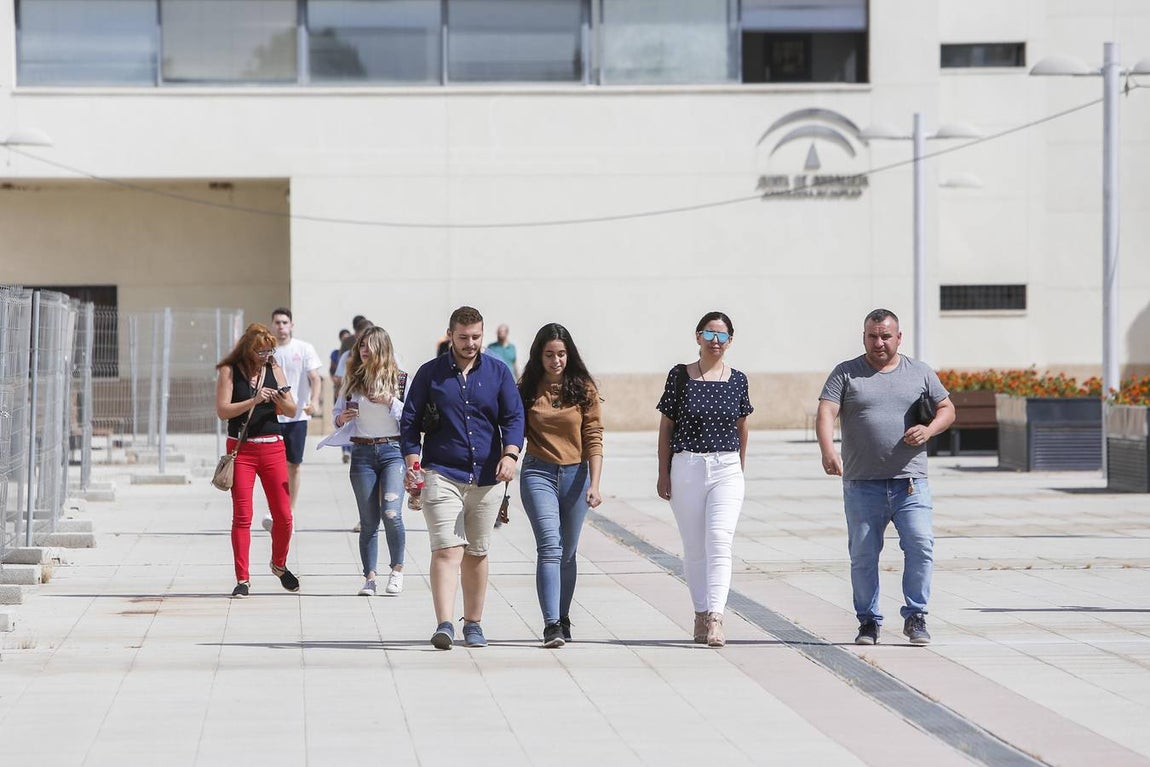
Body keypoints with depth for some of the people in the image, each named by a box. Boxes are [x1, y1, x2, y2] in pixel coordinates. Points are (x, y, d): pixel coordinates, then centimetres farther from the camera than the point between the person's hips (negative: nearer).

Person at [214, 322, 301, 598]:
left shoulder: (274, 369, 8)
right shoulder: (229, 371, -1)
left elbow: (292, 411, 9)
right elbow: (222, 410, -10)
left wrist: (281, 400, -12)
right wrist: (254, 401, -20)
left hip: (272, 448, 3)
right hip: (241, 449, -3)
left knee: (283, 515, 3)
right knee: (242, 516, -5)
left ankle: (279, 565, 27)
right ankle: (243, 580, 0)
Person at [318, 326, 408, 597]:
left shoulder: (401, 379, 1)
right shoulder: (352, 380, 9)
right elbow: (337, 411, 18)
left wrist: (390, 401, -15)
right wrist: (341, 419, -4)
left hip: (393, 450, -3)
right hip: (362, 453, 3)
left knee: (391, 514, -15)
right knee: (368, 521, 2)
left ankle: (397, 569, 4)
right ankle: (369, 577, 9)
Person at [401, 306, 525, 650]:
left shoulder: (498, 373, 9)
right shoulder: (430, 373, 6)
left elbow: (514, 417, 4)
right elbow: (410, 420, 7)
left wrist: (510, 454, -14)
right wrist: (412, 462, -6)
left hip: (486, 477, 2)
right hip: (441, 475, -2)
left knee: (477, 553, 10)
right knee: (447, 550, -14)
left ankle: (473, 624, 20)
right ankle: (444, 625, -22)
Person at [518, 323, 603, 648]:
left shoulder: (583, 389, 3)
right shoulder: (528, 390, 3)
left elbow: (593, 438, -1)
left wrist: (594, 484, -8)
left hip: (575, 474, 1)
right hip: (538, 474, -1)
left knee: (567, 552, 9)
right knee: (549, 548, -14)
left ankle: (563, 619, 22)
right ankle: (551, 625, -21)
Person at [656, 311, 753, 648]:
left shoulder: (737, 380, 6)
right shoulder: (680, 376, 1)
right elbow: (666, 426, 5)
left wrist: (740, 468, 21)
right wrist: (663, 473, 2)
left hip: (726, 470, 0)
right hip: (686, 469, 0)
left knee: (720, 541, -16)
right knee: (695, 547, 6)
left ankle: (715, 618, -23)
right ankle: (701, 615, 17)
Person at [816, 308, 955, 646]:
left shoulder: (920, 372, 13)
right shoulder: (846, 374, 6)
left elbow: (947, 409, 16)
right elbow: (826, 413, -6)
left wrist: (928, 429, -7)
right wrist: (827, 450, -25)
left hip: (910, 482, 1)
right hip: (862, 485, -1)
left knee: (921, 545, -12)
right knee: (863, 555, 2)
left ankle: (915, 617, -2)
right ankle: (868, 621, 14)